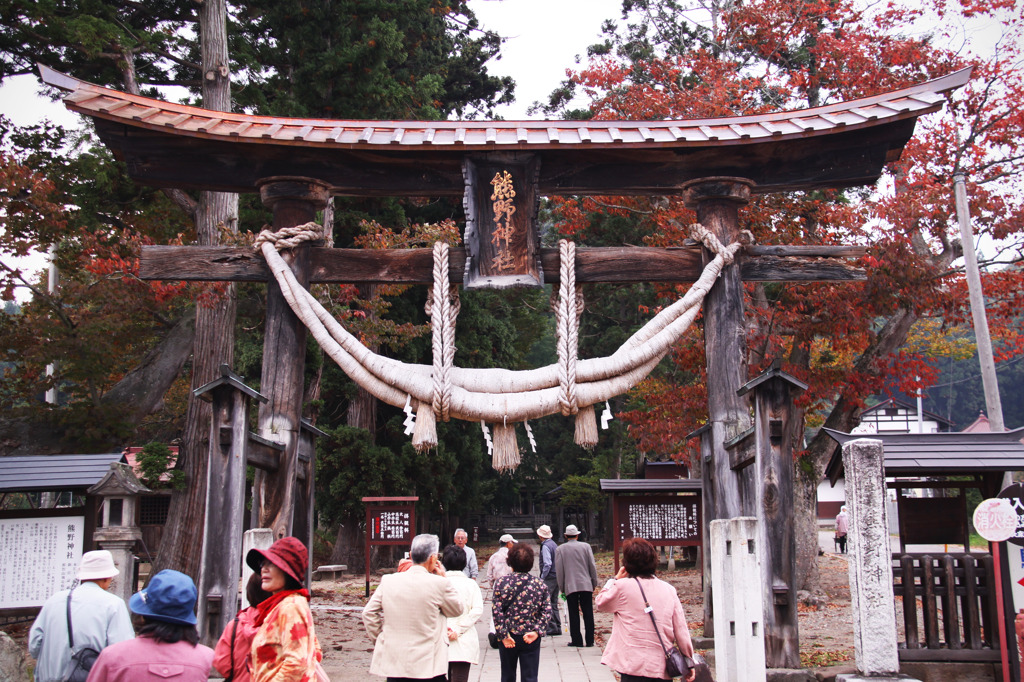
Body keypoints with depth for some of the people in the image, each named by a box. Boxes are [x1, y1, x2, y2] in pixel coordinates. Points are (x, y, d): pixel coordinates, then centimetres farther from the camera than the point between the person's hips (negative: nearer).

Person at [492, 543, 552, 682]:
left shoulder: (502, 582, -7)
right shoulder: (540, 584, -1)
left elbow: (497, 610, -11)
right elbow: (547, 611, -5)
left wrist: (503, 634, -9)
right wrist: (537, 631, -7)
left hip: (508, 639, 0)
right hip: (531, 639, 1)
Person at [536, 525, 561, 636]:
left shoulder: (545, 546, -13)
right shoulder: (554, 544, 13)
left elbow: (547, 564, -21)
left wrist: (542, 577, -17)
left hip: (549, 578, -9)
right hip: (557, 577, 9)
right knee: (553, 603, 14)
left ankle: (551, 628, -11)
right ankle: (557, 628, 17)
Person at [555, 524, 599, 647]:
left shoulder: (561, 549, 2)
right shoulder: (586, 546, 3)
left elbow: (559, 570, 3)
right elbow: (593, 566, 5)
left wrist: (561, 587, 10)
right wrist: (594, 583, 14)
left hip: (570, 586, -1)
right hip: (586, 585, 1)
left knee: (574, 614, 4)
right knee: (588, 613, 4)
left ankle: (576, 640, 4)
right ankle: (590, 640, 5)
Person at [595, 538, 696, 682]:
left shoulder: (622, 586, -7)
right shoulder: (669, 590, 5)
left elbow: (600, 602, 11)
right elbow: (681, 630, 6)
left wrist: (615, 579, 20)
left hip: (634, 666, -4)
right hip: (663, 668, 4)